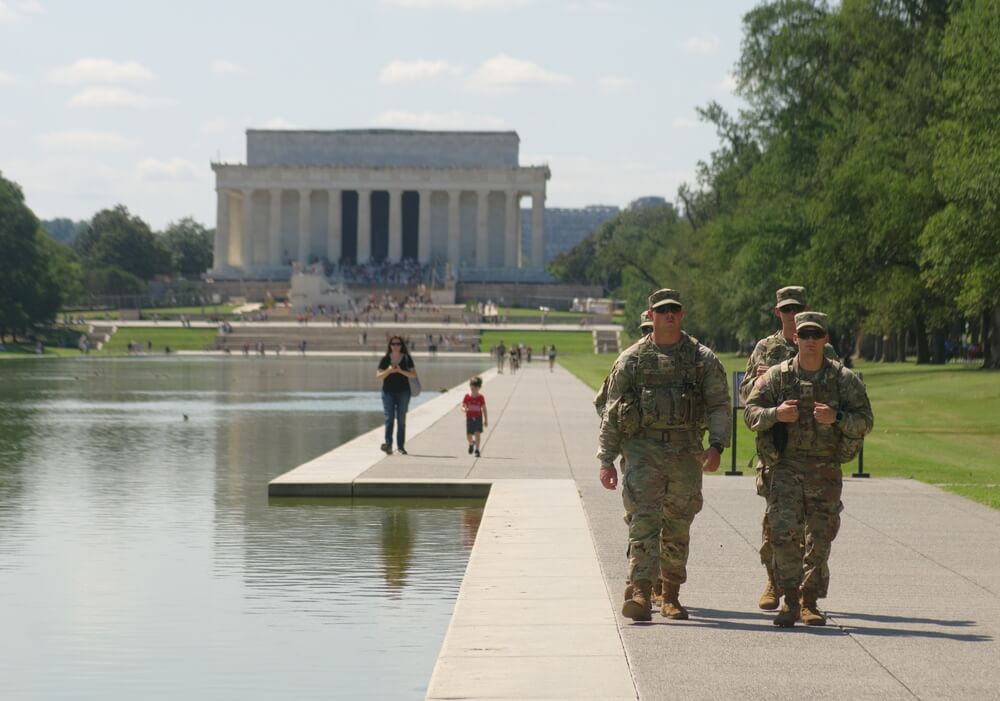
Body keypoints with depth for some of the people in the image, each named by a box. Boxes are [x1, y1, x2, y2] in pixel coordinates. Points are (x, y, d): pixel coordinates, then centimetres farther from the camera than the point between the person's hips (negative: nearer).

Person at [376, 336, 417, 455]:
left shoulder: (407, 359, 4)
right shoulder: (385, 359, 3)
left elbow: (414, 374, -2)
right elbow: (378, 376, 1)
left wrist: (401, 371, -15)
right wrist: (389, 371, -16)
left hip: (403, 391, 1)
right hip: (388, 392, -1)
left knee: (401, 420, 6)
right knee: (389, 418, -13)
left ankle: (400, 445, 13)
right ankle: (388, 443, -22)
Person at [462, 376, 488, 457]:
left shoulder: (481, 398, -4)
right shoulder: (467, 397, -3)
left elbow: (484, 409, 3)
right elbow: (463, 407, 1)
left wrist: (486, 420, 3)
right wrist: (464, 409, -25)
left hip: (478, 418, -1)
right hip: (469, 418, 1)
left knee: (478, 434, -12)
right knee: (468, 436, 3)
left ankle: (477, 450, -2)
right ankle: (471, 443, 37)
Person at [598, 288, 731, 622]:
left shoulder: (703, 359, 7)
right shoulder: (631, 360, 7)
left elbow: (719, 405, 3)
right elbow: (611, 413, 8)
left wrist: (716, 445, -13)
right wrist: (607, 459, 3)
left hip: (686, 452, 1)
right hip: (643, 448, -1)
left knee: (678, 528, 8)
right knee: (643, 520, -13)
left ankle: (671, 596, 19)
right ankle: (641, 594, -21)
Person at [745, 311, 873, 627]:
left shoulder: (845, 379, 3)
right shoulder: (777, 376, 3)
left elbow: (865, 420, 1)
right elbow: (750, 412, 4)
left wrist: (836, 418, -18)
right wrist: (775, 414, -16)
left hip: (826, 471, 1)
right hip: (786, 467, -1)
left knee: (820, 538, 6)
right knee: (784, 533, -12)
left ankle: (810, 602, 17)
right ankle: (790, 600, -3)